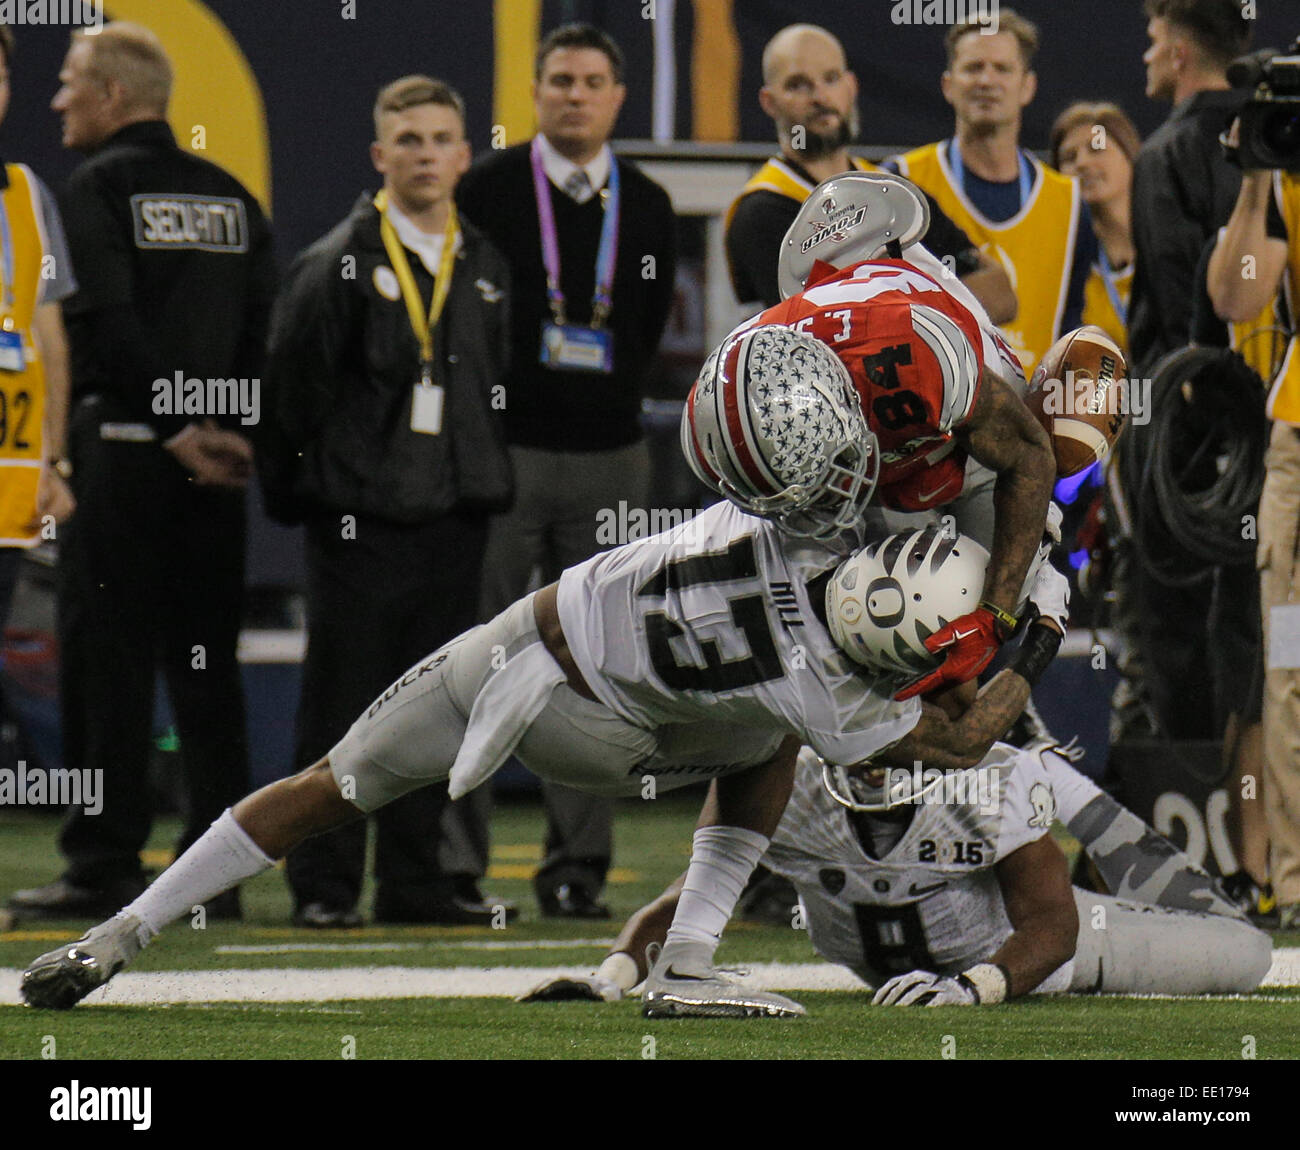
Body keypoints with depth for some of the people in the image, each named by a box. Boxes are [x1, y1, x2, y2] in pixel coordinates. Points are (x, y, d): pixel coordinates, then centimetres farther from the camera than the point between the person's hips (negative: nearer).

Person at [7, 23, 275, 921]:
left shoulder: (98, 188, -5)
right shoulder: (230, 196, 13)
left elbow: (110, 326, -15)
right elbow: (269, 326, 7)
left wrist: (172, 428, -11)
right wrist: (231, 430, 4)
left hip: (121, 446, -6)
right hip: (214, 468, 6)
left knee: (106, 657, -2)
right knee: (206, 661, 8)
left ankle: (105, 863, -4)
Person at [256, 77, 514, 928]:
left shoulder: (485, 268, 11)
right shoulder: (337, 267, -4)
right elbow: (293, 385, -4)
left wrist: (485, 482, 10)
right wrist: (311, 486, -7)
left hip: (456, 513, 5)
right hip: (362, 518, -5)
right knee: (343, 704, -2)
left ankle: (418, 879, 15)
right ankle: (324, 882, 3)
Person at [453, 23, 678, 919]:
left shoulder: (646, 208, 10)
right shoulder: (487, 192, 0)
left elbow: (649, 329, 15)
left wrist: (612, 407, 6)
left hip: (609, 461, 3)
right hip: (502, 451, -3)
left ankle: (578, 867, 6)